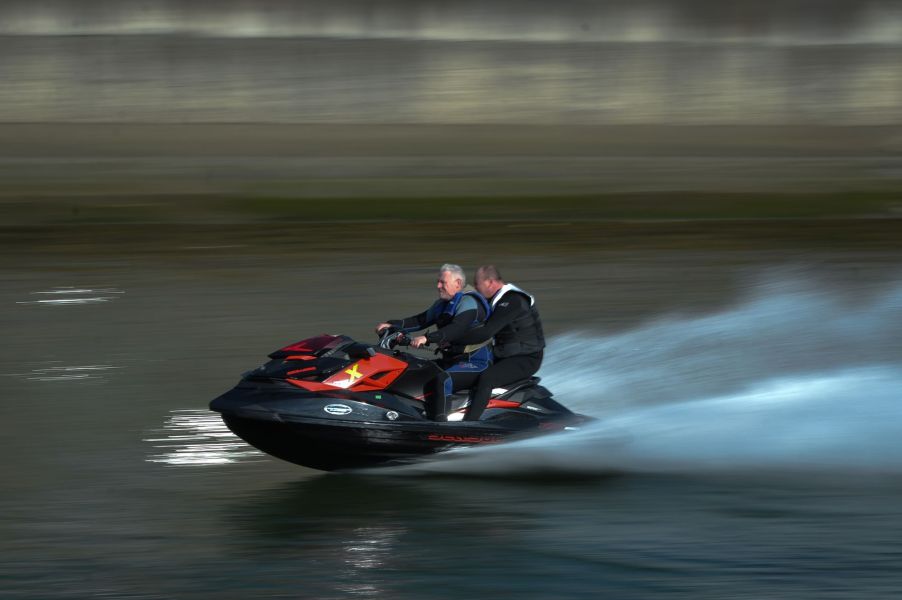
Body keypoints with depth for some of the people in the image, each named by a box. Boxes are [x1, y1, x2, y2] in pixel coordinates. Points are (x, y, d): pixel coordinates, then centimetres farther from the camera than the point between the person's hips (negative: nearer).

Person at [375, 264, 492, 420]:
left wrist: (427, 338, -42)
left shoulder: (469, 302, -15)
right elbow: (421, 320, 14)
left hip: (475, 363, -10)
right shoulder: (443, 303, 15)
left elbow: (456, 329, -31)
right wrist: (393, 325, 1)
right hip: (452, 360, 10)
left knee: (442, 379, -34)